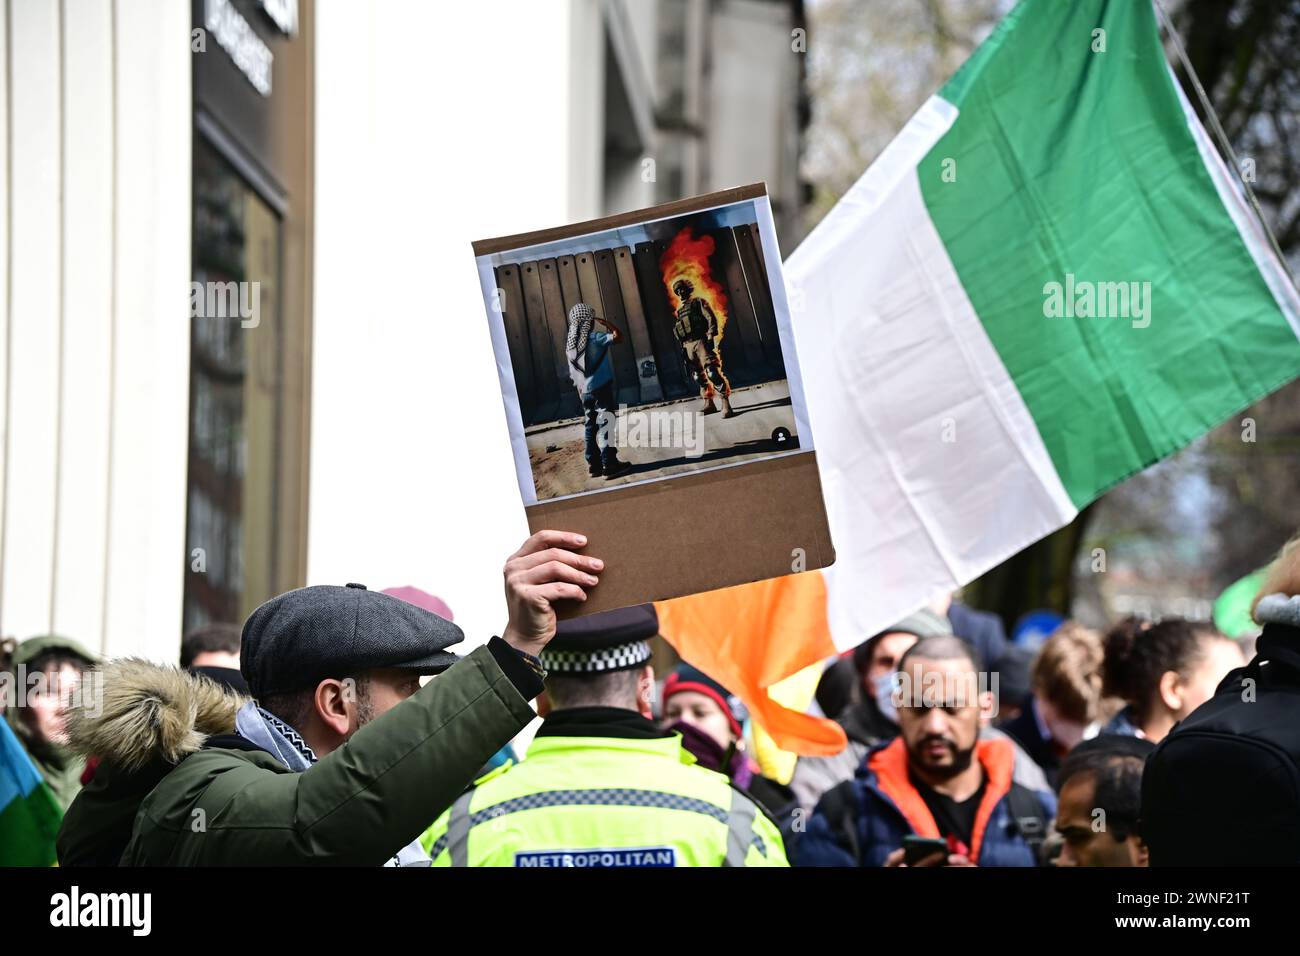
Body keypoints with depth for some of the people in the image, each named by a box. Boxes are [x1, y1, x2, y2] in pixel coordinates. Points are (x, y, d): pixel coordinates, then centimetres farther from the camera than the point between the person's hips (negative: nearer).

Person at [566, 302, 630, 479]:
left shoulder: (570, 342, 6)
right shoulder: (594, 338, -14)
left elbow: (573, 372, 12)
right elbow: (618, 337, -20)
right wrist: (605, 323, -7)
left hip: (585, 391, 7)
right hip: (602, 388, -7)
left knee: (591, 426, 12)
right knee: (606, 425, -5)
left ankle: (594, 464, 14)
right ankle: (609, 465, -8)